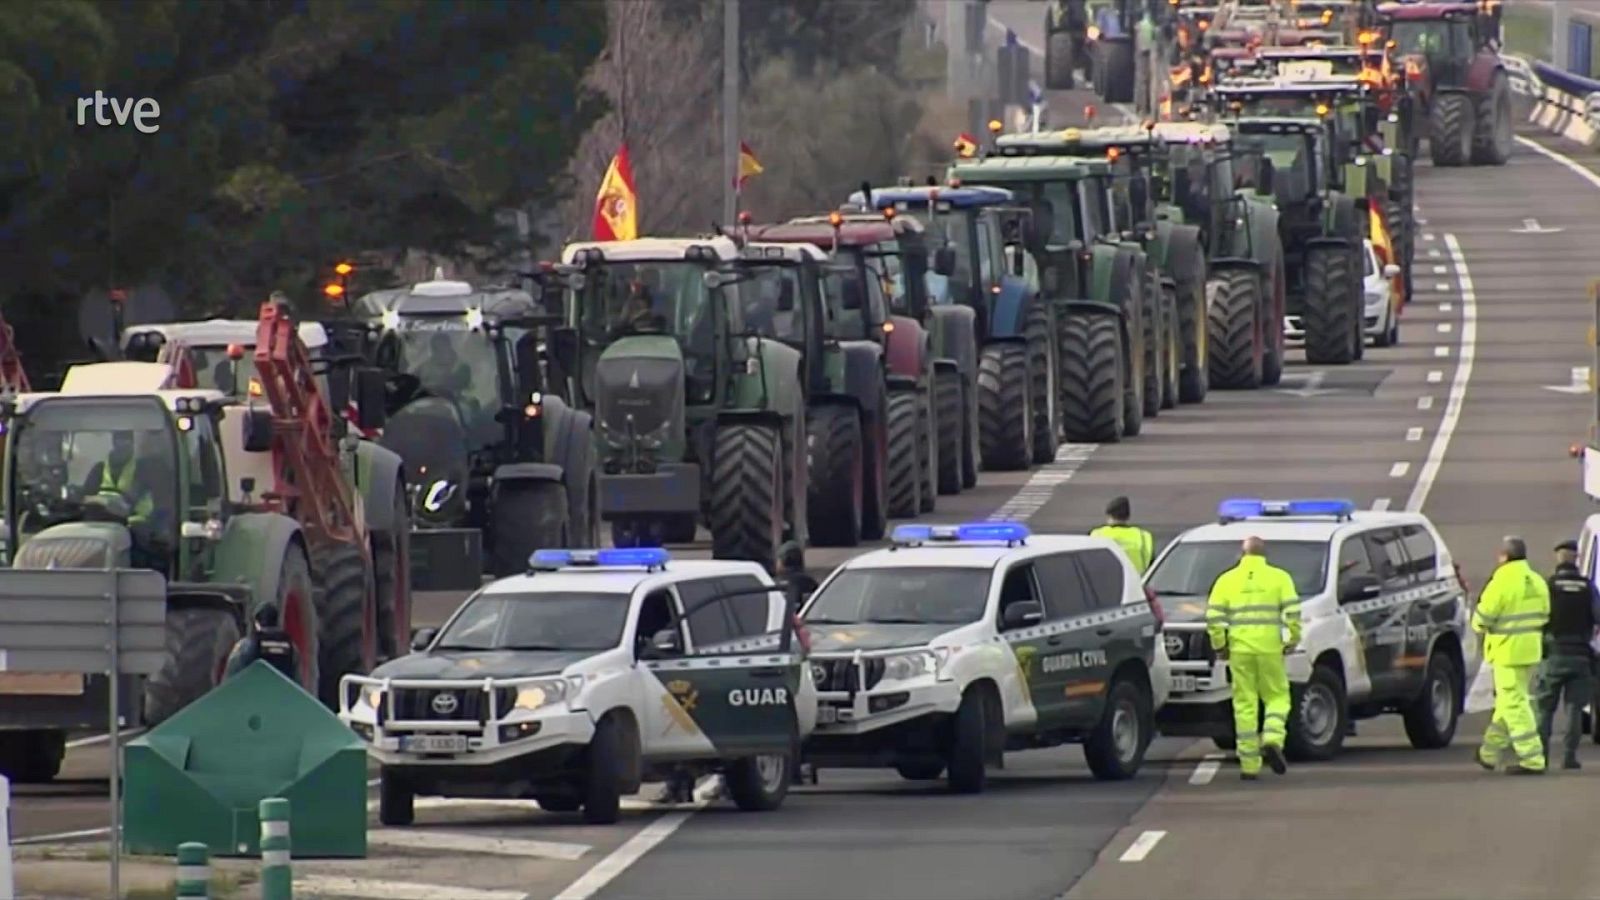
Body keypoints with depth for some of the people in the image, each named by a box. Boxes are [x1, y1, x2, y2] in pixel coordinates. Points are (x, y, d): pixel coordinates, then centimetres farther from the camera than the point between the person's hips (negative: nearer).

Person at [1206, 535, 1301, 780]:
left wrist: (1219, 645, 10)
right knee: (1277, 696, 12)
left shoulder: (1227, 580, 7)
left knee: (1245, 704, 4)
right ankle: (1272, 740, -15)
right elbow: (1293, 612, -5)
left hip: (1240, 648, 1)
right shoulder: (1278, 577, 4)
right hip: (1270, 647, -1)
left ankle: (1249, 764, 2)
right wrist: (1293, 640, 7)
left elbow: (1214, 617, 0)